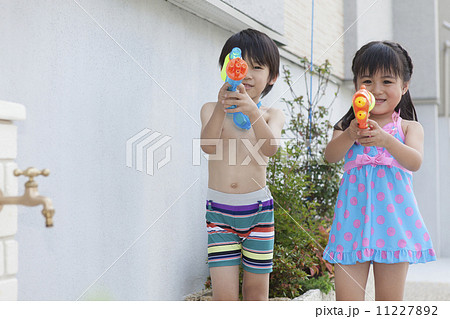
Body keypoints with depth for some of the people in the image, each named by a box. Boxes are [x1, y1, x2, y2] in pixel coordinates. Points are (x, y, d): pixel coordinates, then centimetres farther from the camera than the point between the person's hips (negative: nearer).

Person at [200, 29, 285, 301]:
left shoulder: (272, 115, 4)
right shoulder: (211, 110, 3)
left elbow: (270, 148, -18)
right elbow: (208, 146, -16)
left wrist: (252, 111, -35)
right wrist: (222, 107, -32)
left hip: (257, 210, 1)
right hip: (219, 211, -1)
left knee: (256, 291, 6)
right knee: (223, 294, -6)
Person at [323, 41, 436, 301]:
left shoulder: (409, 128, 7)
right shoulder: (346, 127, 11)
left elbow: (415, 162, -11)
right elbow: (331, 156, -7)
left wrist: (387, 140, -31)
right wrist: (350, 135, -29)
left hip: (392, 218, -1)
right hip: (354, 218, 1)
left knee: (390, 303, 3)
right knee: (346, 302, -3)